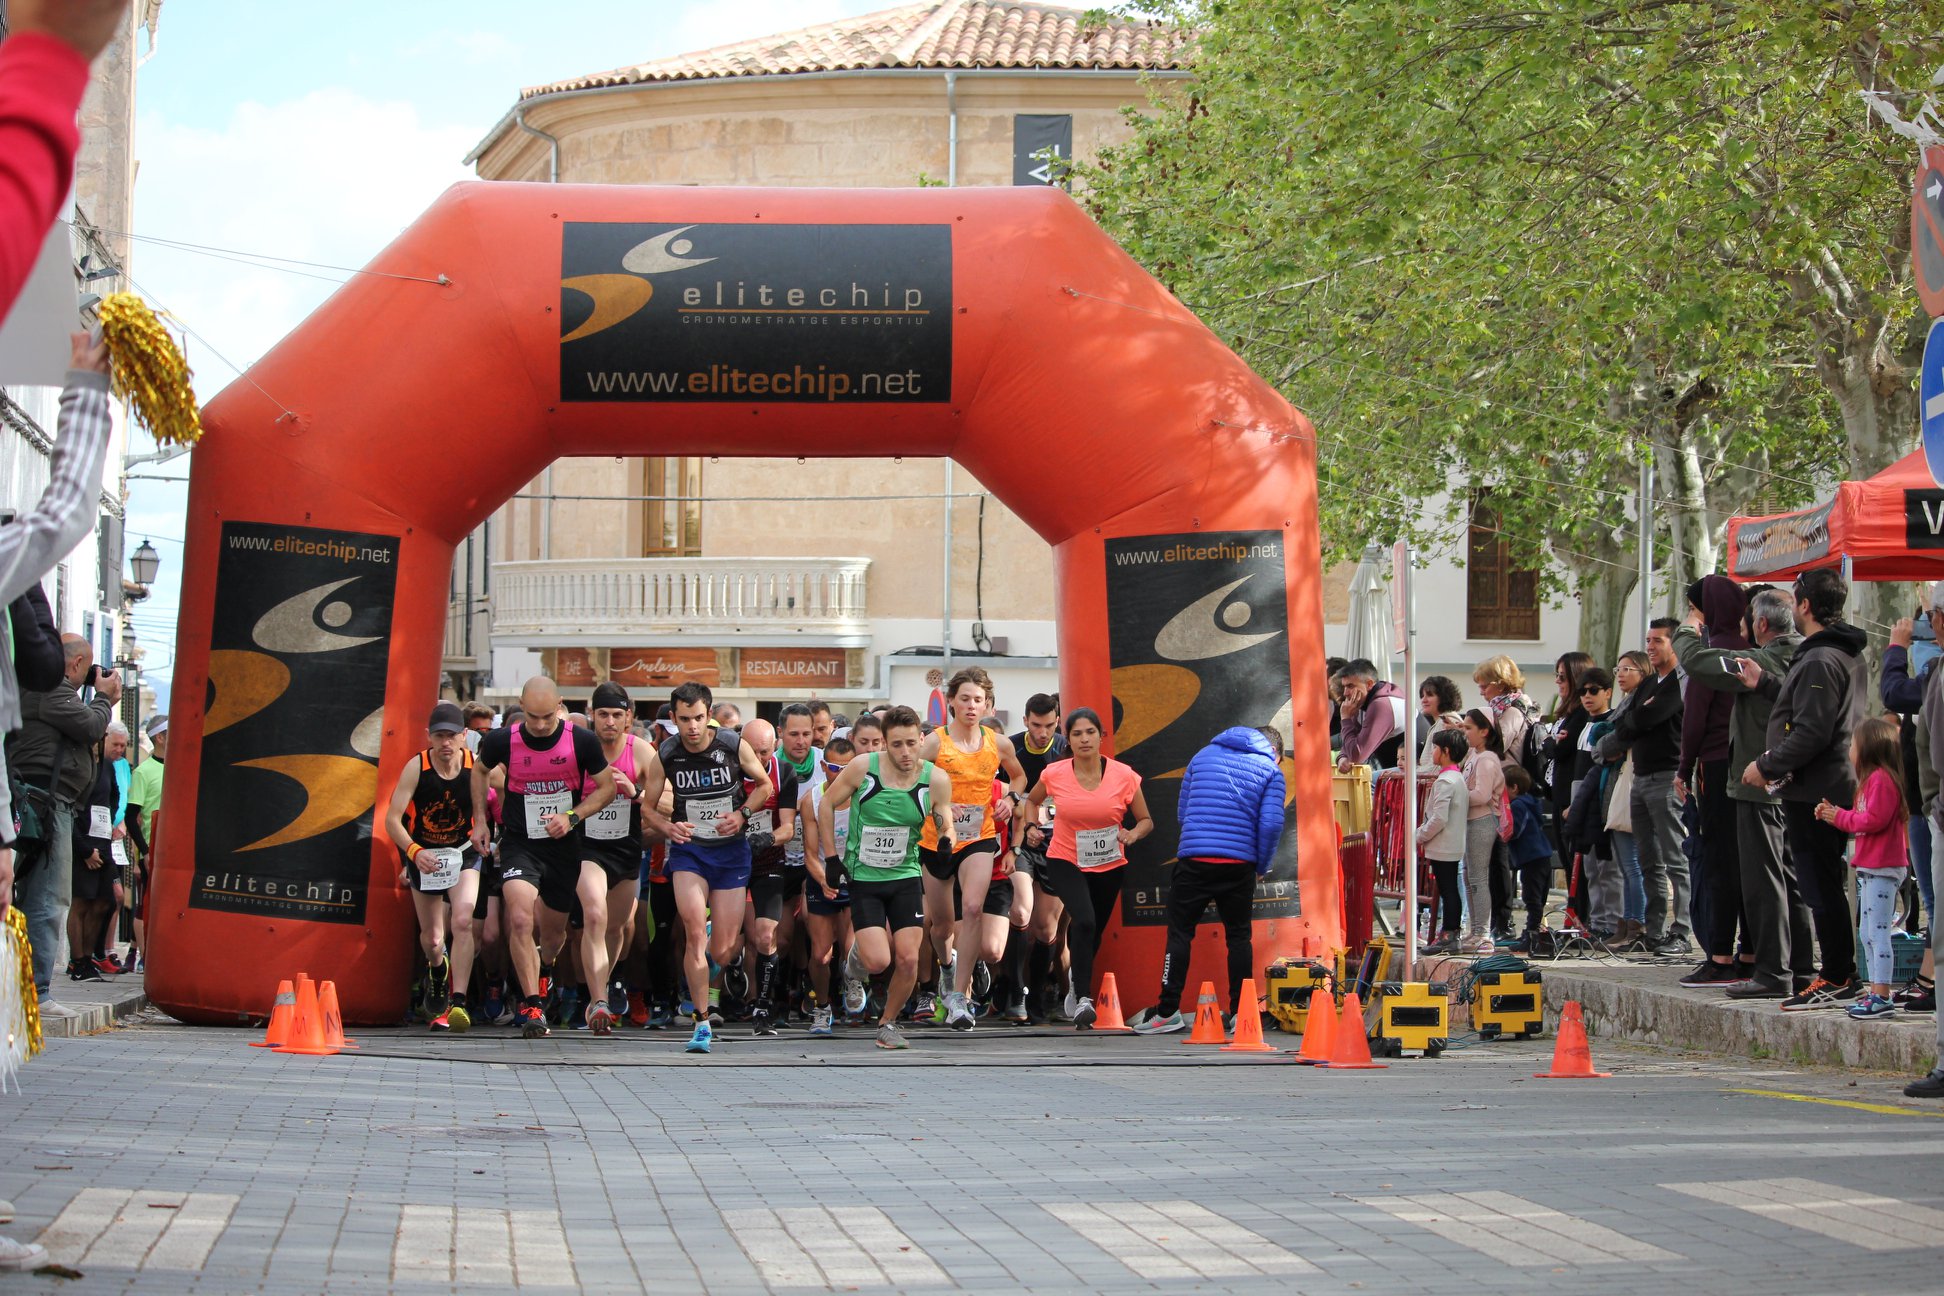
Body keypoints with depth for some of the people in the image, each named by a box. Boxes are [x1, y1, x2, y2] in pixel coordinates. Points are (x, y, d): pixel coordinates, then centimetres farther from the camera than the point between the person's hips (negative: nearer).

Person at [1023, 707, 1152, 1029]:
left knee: (1092, 934, 17)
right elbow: (1032, 800, 14)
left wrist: (1133, 833, -21)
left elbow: (1146, 820, 0)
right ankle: (1083, 1001, -24)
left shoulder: (1124, 775, -11)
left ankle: (1078, 987, 47)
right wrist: (1031, 825, -3)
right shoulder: (1054, 775, -9)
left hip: (1109, 866, 2)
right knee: (1084, 921, -27)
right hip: (1065, 862, -2)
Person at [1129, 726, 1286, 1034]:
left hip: (1193, 858, 1)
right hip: (1239, 864, -1)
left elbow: (1182, 811, 18)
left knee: (1180, 933, 6)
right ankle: (1240, 1013, 8)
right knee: (1239, 936, 10)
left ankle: (1168, 1011, 3)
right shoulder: (1270, 771, 7)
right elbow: (1271, 824, -5)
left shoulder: (1203, 755, 17)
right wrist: (1263, 867, 8)